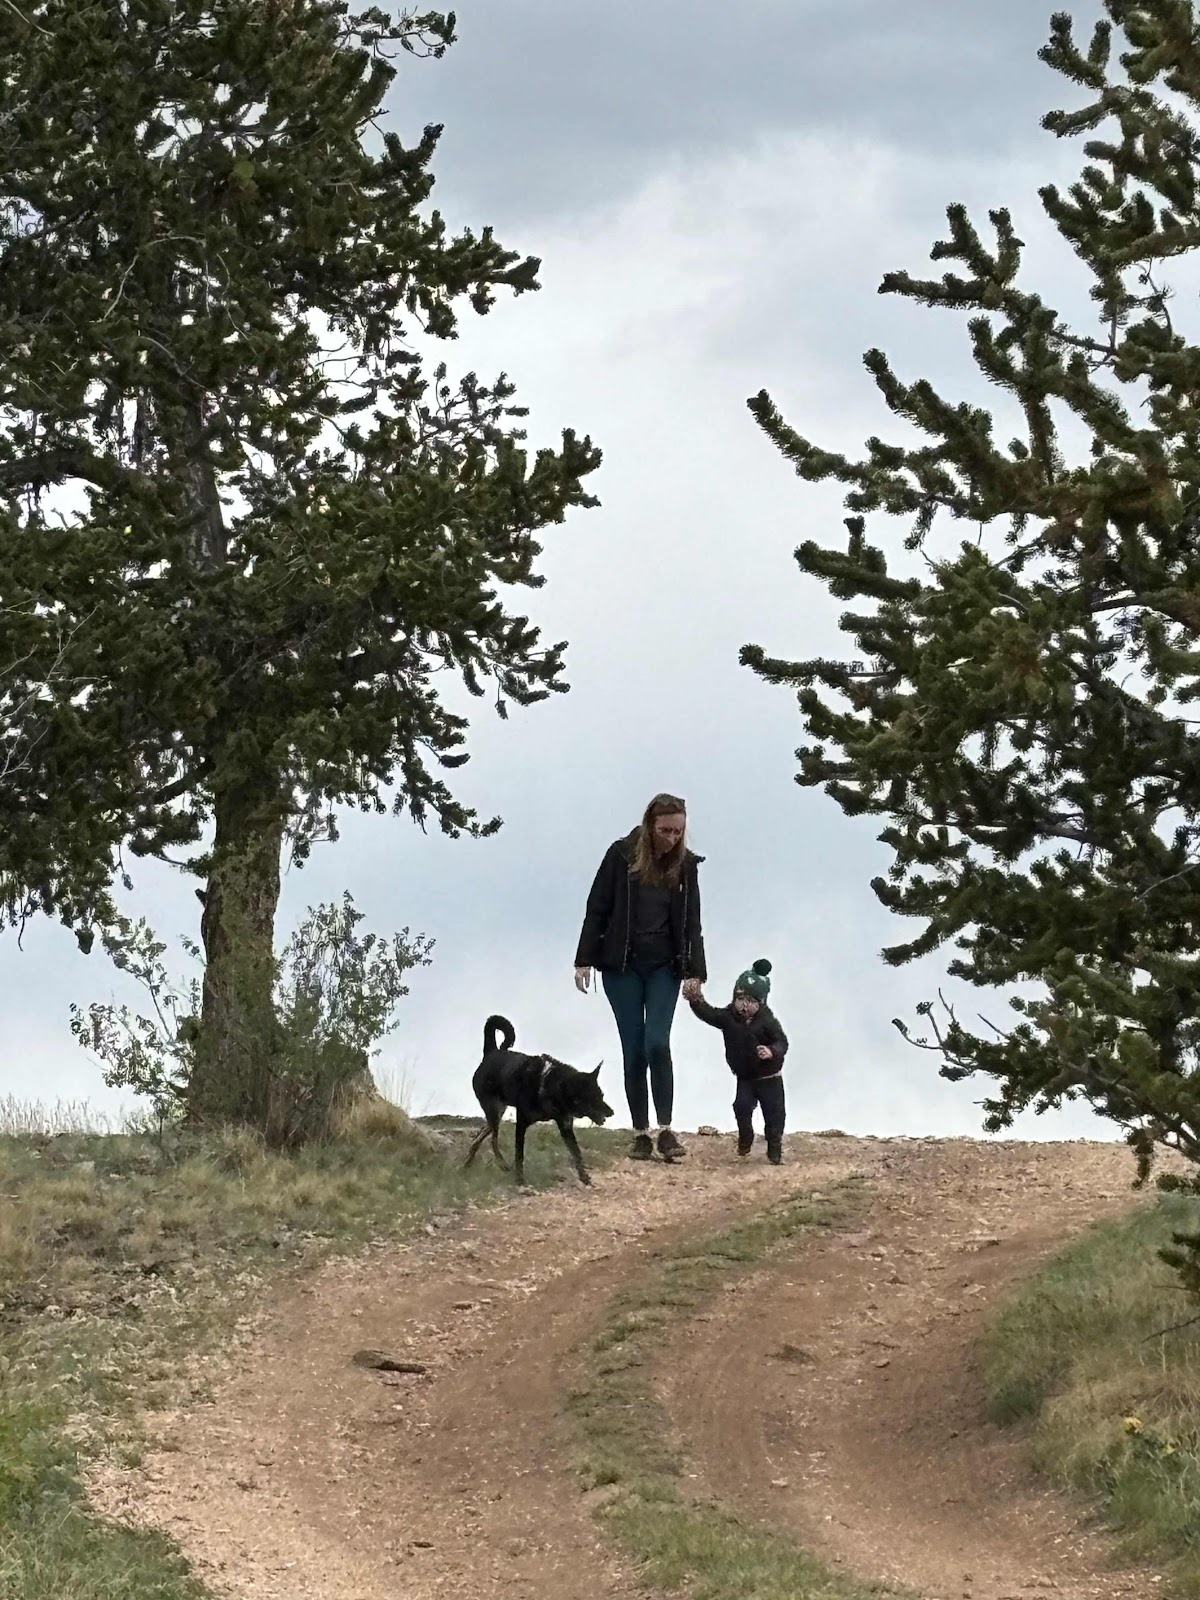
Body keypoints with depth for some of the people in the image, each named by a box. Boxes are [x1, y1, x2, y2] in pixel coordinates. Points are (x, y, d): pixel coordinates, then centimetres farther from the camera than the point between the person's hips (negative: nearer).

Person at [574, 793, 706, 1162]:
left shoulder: (685, 865, 1)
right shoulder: (622, 855, -5)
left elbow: (691, 923, 3)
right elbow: (597, 909, -1)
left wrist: (694, 972, -5)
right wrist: (585, 960, -4)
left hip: (664, 967, 1)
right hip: (622, 966, 0)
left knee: (657, 1044, -14)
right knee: (634, 1051, 0)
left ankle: (666, 1131, -11)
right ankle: (640, 1134, 5)